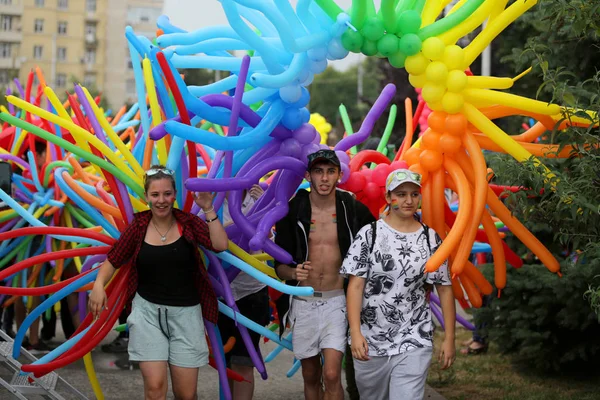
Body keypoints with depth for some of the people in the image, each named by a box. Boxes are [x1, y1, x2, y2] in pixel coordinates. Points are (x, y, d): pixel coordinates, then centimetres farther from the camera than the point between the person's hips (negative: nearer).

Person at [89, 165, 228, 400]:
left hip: (185, 312, 1)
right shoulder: (139, 227, -1)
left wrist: (208, 210, -17)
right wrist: (99, 284, -13)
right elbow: (113, 260, 5)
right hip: (148, 311, 0)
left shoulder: (188, 222, -1)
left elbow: (220, 245, -13)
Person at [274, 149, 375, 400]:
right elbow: (279, 266, 1)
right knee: (311, 377, 12)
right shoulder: (292, 212, -4)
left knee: (331, 375, -13)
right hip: (303, 302, 2)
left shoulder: (354, 210, -5)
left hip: (337, 301, -2)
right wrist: (293, 272, -21)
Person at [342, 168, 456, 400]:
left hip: (415, 340, 0)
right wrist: (356, 333, -16)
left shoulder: (431, 239, 2)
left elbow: (444, 288, 5)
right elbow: (355, 285, -7)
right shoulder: (369, 234, -3)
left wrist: (449, 338, 1)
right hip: (370, 339, 0)